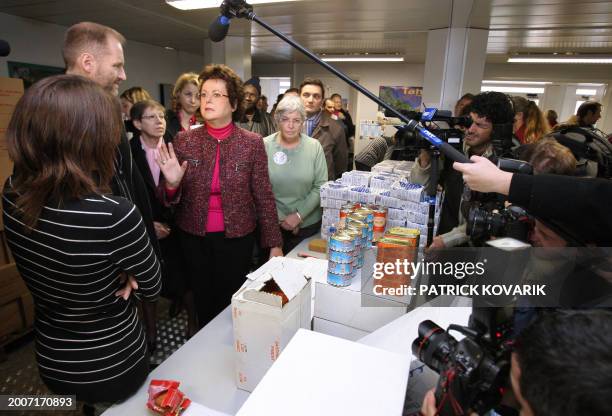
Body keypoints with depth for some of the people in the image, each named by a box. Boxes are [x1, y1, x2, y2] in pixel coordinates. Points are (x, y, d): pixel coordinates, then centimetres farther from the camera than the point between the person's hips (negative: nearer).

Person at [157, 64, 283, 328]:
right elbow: (169, 199, 2)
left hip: (236, 238, -1)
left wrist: (274, 244, -3)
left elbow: (264, 197, -4)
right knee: (203, 303, 17)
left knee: (232, 305, 12)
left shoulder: (252, 143, -7)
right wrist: (171, 183, -21)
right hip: (194, 237, 2)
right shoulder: (183, 141, -3)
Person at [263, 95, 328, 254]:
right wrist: (279, 218, -11)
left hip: (308, 224, 1)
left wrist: (299, 215, -13)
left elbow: (321, 186, -5)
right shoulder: (265, 145, -6)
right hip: (272, 224, 0)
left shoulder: (314, 147, -4)